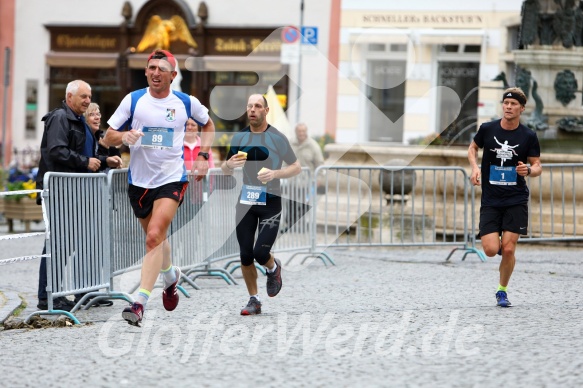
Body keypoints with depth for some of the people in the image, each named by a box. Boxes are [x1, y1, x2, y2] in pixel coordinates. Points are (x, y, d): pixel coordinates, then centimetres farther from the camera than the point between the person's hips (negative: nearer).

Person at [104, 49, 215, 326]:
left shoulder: (187, 103, -1)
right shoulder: (133, 100, -1)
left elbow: (208, 125, 20)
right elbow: (108, 137, 2)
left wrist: (203, 156, 6)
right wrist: (124, 137, -21)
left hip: (172, 179, -3)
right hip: (139, 181, 3)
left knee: (155, 236, -20)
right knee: (154, 238, 18)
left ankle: (140, 302, -25)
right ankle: (170, 275, 50)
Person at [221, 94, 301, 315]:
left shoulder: (277, 138, -5)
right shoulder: (239, 137, 6)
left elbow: (296, 167, -1)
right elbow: (226, 171, 16)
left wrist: (275, 173, -18)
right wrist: (229, 165, -9)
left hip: (270, 203, -3)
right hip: (245, 203, 3)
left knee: (260, 252, -13)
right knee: (245, 255, 0)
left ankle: (273, 268, 23)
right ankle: (254, 301, 14)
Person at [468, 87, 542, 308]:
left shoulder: (528, 136, -3)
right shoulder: (487, 129, -2)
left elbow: (537, 167, 4)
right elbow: (473, 147, 17)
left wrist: (529, 170, -19)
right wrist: (475, 167, -2)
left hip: (516, 200, -1)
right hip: (490, 200, 1)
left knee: (508, 250, -7)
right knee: (491, 250, -11)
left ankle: (502, 291, 15)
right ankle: (498, 239, 27)